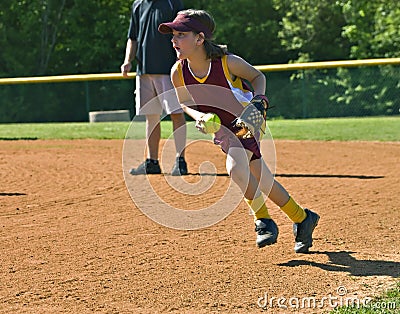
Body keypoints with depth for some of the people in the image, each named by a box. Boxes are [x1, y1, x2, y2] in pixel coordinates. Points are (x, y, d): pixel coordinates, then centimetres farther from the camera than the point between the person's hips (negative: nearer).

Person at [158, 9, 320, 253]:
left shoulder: (227, 62, -27)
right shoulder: (179, 72, -15)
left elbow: (257, 77, -7)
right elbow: (185, 103, 3)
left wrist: (258, 100, -24)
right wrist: (198, 116, -17)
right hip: (220, 129, 5)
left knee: (236, 167, -29)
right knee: (262, 180, 9)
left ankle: (264, 221, -8)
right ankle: (302, 218, 29)